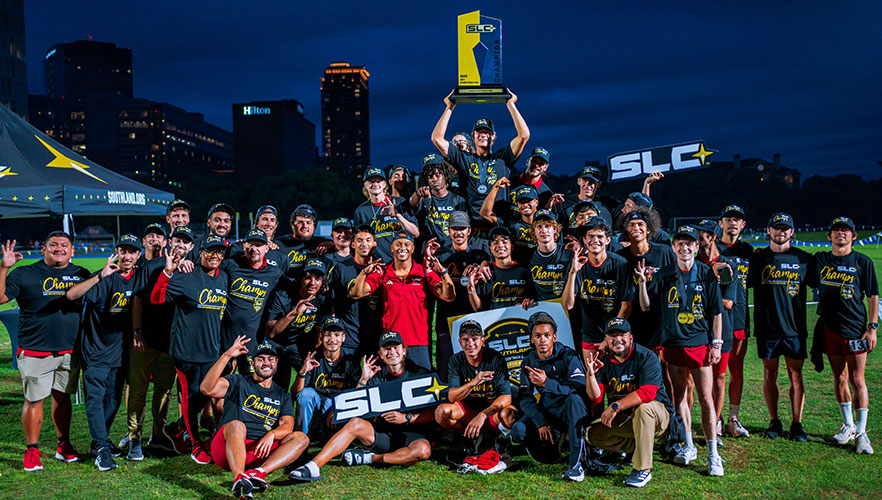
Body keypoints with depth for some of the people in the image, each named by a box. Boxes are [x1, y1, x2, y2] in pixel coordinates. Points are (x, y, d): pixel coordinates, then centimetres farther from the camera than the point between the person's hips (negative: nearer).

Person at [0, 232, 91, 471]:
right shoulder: (25, 274, -1)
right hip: (35, 351, -3)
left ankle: (64, 446, 23)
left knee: (63, 397, 12)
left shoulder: (81, 274, 9)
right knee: (34, 400, 1)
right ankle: (32, 450, 13)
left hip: (69, 351, 3)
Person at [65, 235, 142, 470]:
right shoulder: (105, 277, -15)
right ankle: (102, 449, -1)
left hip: (120, 349, 5)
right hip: (95, 348, -5)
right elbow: (72, 294, -30)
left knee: (113, 399, 12)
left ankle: (99, 441, 28)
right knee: (95, 398, -6)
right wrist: (100, 276, -39)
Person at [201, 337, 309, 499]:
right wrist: (227, 355, -13)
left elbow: (287, 425, 5)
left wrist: (272, 434, -19)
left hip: (261, 452, 3)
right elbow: (207, 389, -7)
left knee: (301, 438, -17)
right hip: (225, 449, -3)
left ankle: (259, 472, -39)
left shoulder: (282, 396, 22)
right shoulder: (238, 382, 12)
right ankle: (239, 478, -55)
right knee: (236, 425, -34)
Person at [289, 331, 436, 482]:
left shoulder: (420, 374, 0)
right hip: (384, 433, 3)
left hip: (414, 434, -2)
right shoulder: (377, 377, 9)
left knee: (423, 450, -36)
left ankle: (369, 458, -21)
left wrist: (406, 418, -18)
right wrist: (363, 380, -7)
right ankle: (313, 466, -31)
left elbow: (433, 413, -5)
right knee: (355, 423, -25)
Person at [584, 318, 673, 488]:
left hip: (656, 415, -5)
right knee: (591, 434, -13)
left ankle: (643, 469, -27)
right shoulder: (604, 361, 0)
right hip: (621, 418, 5)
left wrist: (615, 406, -34)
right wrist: (590, 374, -26)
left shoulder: (646, 357, -15)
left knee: (643, 407, -38)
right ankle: (637, 447, 5)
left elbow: (647, 392, -30)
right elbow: (596, 398, -8)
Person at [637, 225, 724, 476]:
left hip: (700, 344, -2)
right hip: (673, 344, 2)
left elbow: (716, 312, 4)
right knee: (680, 396, 10)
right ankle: (689, 446, 25)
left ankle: (713, 454, 7)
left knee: (706, 399, -3)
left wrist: (716, 344, -1)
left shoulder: (707, 274, 1)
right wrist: (643, 282, -11)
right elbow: (646, 307, 4)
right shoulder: (664, 275, 4)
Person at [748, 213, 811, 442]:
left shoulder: (803, 258, 5)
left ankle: (797, 423, 16)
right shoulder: (758, 258, 5)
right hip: (766, 328, 0)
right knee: (769, 375, 6)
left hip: (795, 328, 0)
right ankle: (774, 421, 19)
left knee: (796, 375, 4)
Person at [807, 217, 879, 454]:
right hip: (829, 327, 3)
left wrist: (873, 327, -4)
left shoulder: (863, 262, 0)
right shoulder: (819, 260, 7)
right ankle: (848, 425, 25)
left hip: (855, 328, -3)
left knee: (857, 381, -2)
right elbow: (810, 284, 17)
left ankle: (861, 432, 5)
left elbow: (873, 296, 2)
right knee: (839, 378, 11)